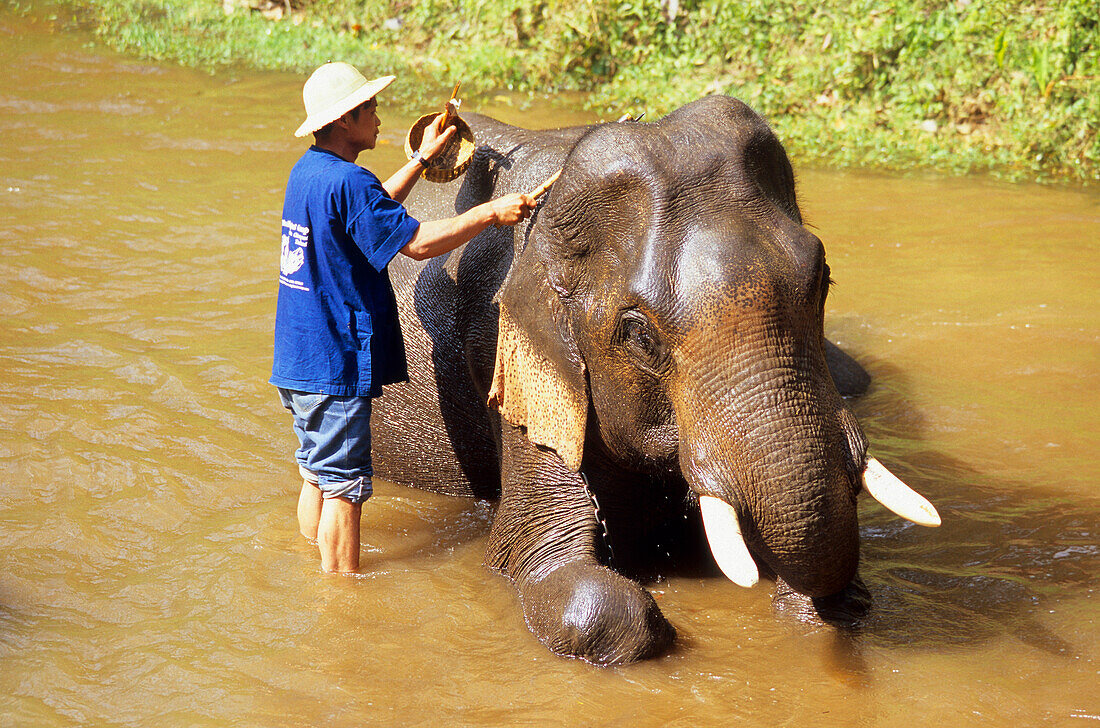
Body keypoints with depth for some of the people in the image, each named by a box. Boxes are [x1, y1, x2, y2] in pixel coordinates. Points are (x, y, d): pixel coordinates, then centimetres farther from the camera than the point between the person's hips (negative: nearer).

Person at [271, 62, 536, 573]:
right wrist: (492, 213, -14)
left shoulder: (308, 171, 10)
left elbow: (375, 212, 27)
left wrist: (423, 159, 29)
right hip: (335, 365, -10)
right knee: (343, 487, -1)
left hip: (298, 360, 10)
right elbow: (419, 242, -22)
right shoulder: (346, 181, -20)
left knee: (318, 477, 20)